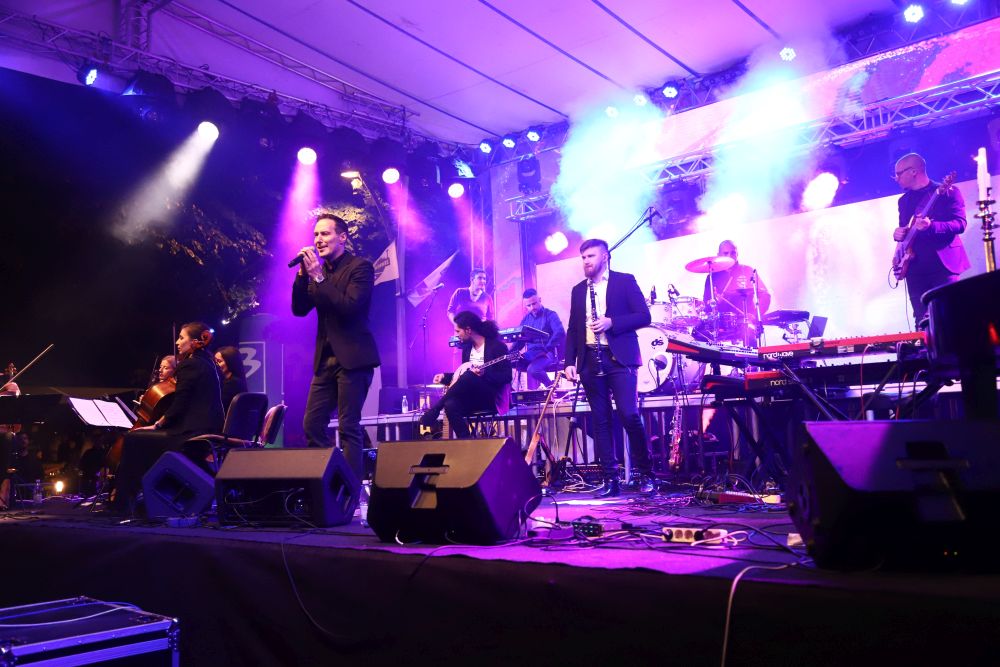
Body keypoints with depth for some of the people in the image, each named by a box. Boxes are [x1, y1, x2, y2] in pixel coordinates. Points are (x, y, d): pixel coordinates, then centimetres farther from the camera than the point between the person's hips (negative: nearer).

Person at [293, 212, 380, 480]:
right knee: (312, 425, 6)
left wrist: (318, 277, -18)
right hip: (326, 360, 7)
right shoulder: (318, 270, 14)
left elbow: (350, 307, -19)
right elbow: (299, 309, 7)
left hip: (352, 358, -7)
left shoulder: (360, 267, -5)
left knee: (349, 428, -6)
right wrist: (304, 274, -5)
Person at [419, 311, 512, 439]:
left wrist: (484, 373, -30)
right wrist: (445, 376, 7)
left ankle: (432, 413, -28)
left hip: (492, 397, -6)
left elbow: (507, 376, -15)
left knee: (469, 376, -35)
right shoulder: (467, 347, 13)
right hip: (472, 398, 6)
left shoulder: (497, 346, -10)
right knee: (451, 405, -29)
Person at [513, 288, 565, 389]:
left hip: (547, 354, -5)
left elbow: (560, 333, -19)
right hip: (529, 354, 5)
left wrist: (546, 349, -27)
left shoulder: (550, 315, -3)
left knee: (533, 369, -36)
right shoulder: (526, 318, 15)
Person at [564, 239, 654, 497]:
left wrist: (611, 322, -16)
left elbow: (644, 316, -3)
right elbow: (573, 329, 16)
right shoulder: (578, 290, 17)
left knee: (630, 415, -12)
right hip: (590, 361, 4)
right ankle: (610, 479, 7)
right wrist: (570, 362, 5)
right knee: (600, 420, 3)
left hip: (619, 359, -4)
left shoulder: (625, 281, 4)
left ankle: (646, 475, 1)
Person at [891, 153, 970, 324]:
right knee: (922, 322, 1)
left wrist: (931, 226, -27)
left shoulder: (948, 192, 0)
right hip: (914, 266, 5)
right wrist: (899, 234, 1)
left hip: (942, 263, -5)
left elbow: (960, 224, -10)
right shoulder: (904, 200, 19)